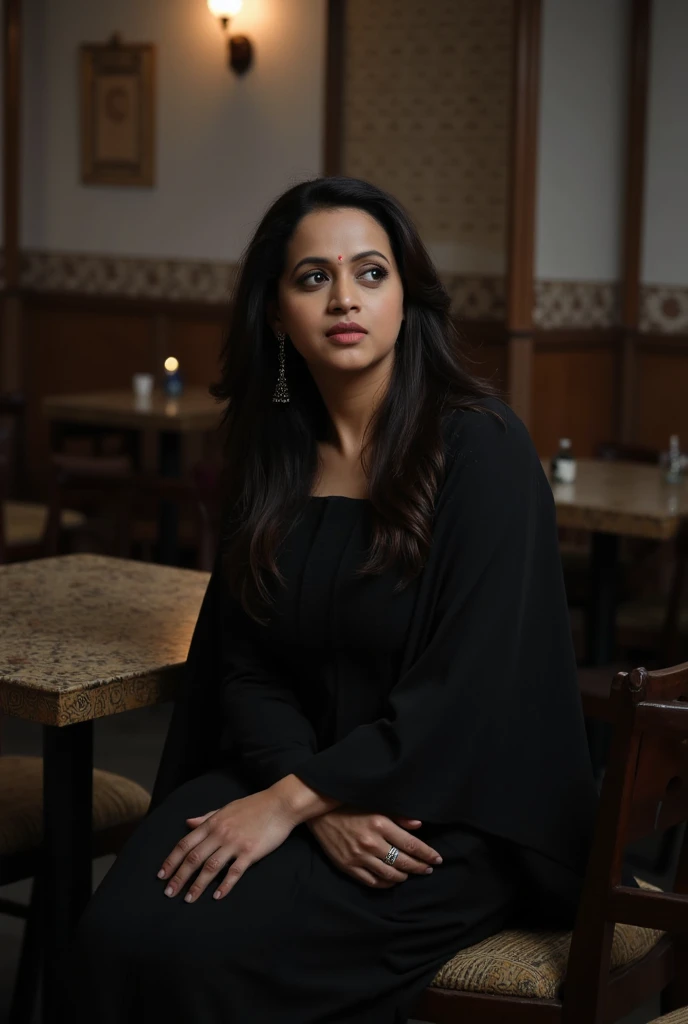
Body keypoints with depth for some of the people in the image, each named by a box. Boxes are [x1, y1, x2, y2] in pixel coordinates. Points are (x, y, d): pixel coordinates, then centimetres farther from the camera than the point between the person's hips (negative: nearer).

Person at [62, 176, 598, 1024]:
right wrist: (327, 810, -14)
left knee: (207, 948, -26)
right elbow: (246, 665, 4)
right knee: (119, 936, -22)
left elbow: (471, 687, -18)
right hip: (298, 771, 5)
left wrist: (293, 799, -20)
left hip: (453, 807, -5)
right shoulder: (271, 452, 6)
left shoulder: (482, 445, -12)